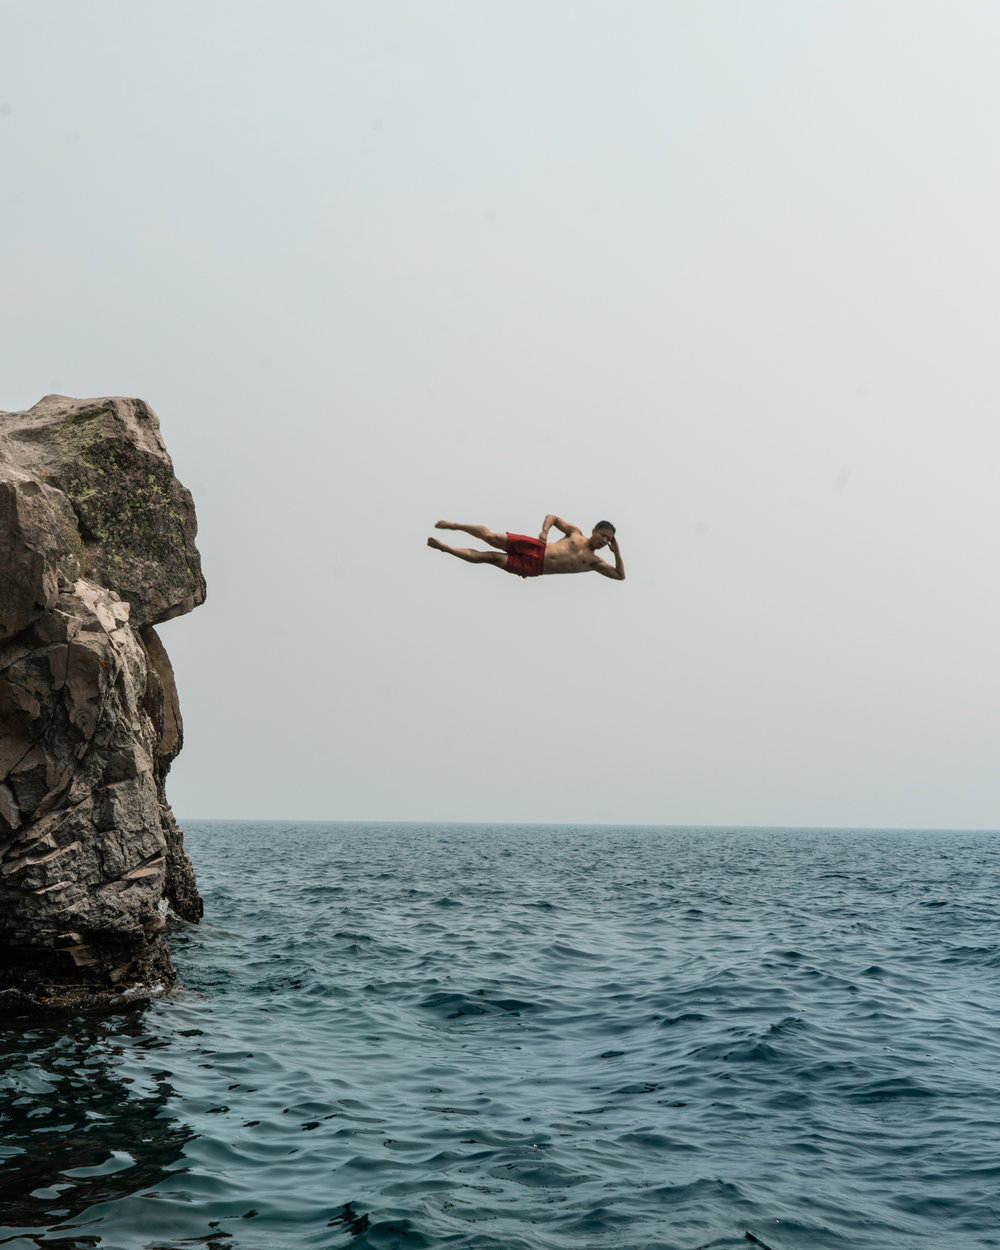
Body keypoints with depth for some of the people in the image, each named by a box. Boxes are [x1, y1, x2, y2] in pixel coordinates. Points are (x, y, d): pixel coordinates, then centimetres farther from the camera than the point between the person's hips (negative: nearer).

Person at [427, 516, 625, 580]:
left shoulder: (594, 562, 6)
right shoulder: (576, 533, 8)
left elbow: (620, 576, 2)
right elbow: (552, 517, 14)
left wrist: (616, 552, -9)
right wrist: (545, 530, -7)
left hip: (532, 568, -1)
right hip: (534, 549, 1)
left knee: (490, 557, -13)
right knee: (491, 537, -16)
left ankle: (444, 547, -3)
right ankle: (454, 525, 8)